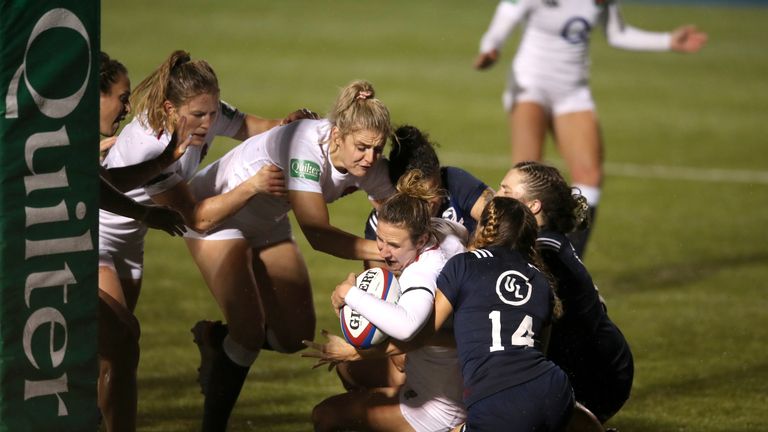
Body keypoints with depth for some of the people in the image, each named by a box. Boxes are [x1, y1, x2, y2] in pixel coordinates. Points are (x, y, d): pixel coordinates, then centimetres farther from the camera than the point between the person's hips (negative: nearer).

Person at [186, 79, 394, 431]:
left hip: (266, 225, 7)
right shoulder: (306, 146, -37)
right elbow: (318, 235, -40)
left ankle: (215, 340, 31)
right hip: (216, 213, -7)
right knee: (249, 329, -18)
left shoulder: (369, 167, -18)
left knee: (296, 336, 5)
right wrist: (385, 251, -44)